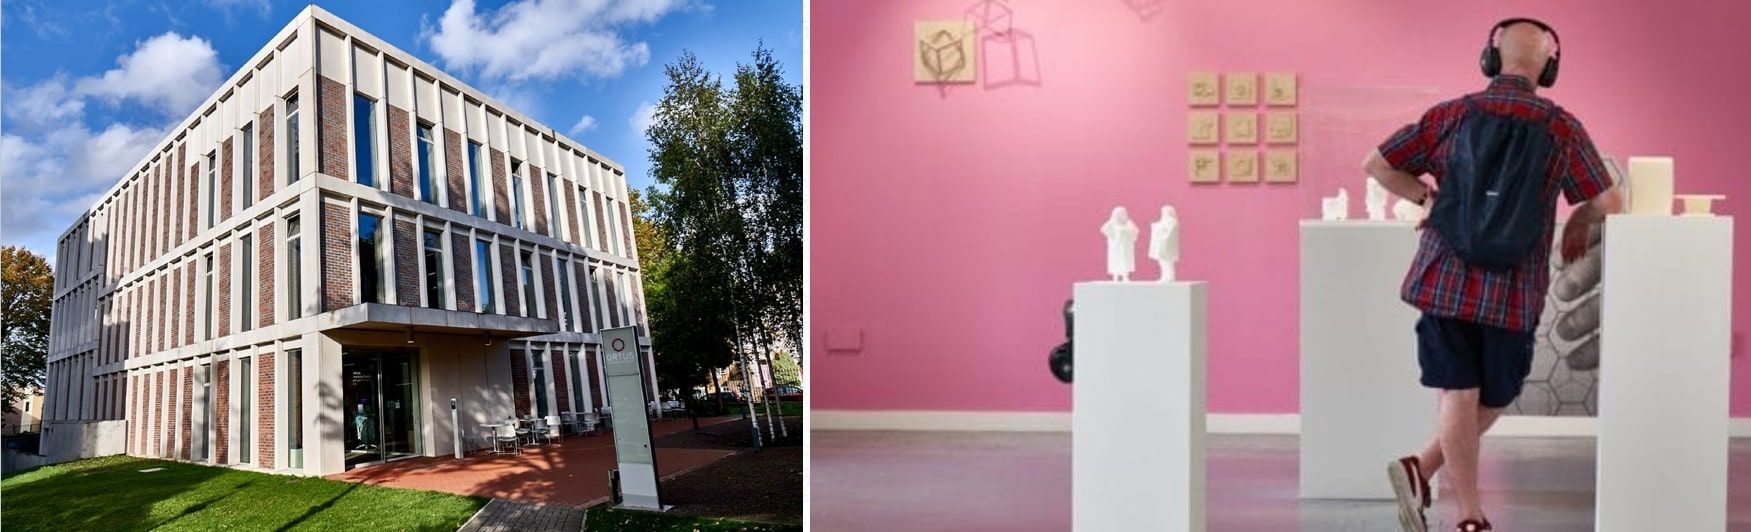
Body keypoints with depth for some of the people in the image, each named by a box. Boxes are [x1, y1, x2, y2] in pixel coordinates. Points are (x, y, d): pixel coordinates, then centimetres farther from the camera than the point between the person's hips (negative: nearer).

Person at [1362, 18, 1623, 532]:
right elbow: (1609, 203, 2)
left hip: (1444, 281, 1)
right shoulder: (1561, 127, -1)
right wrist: (1580, 219, 23)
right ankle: (1421, 469, 2)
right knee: (1494, 398, 15)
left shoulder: (1451, 115, 0)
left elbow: (1376, 165, 2)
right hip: (1514, 294, 0)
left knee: (1459, 396, 4)